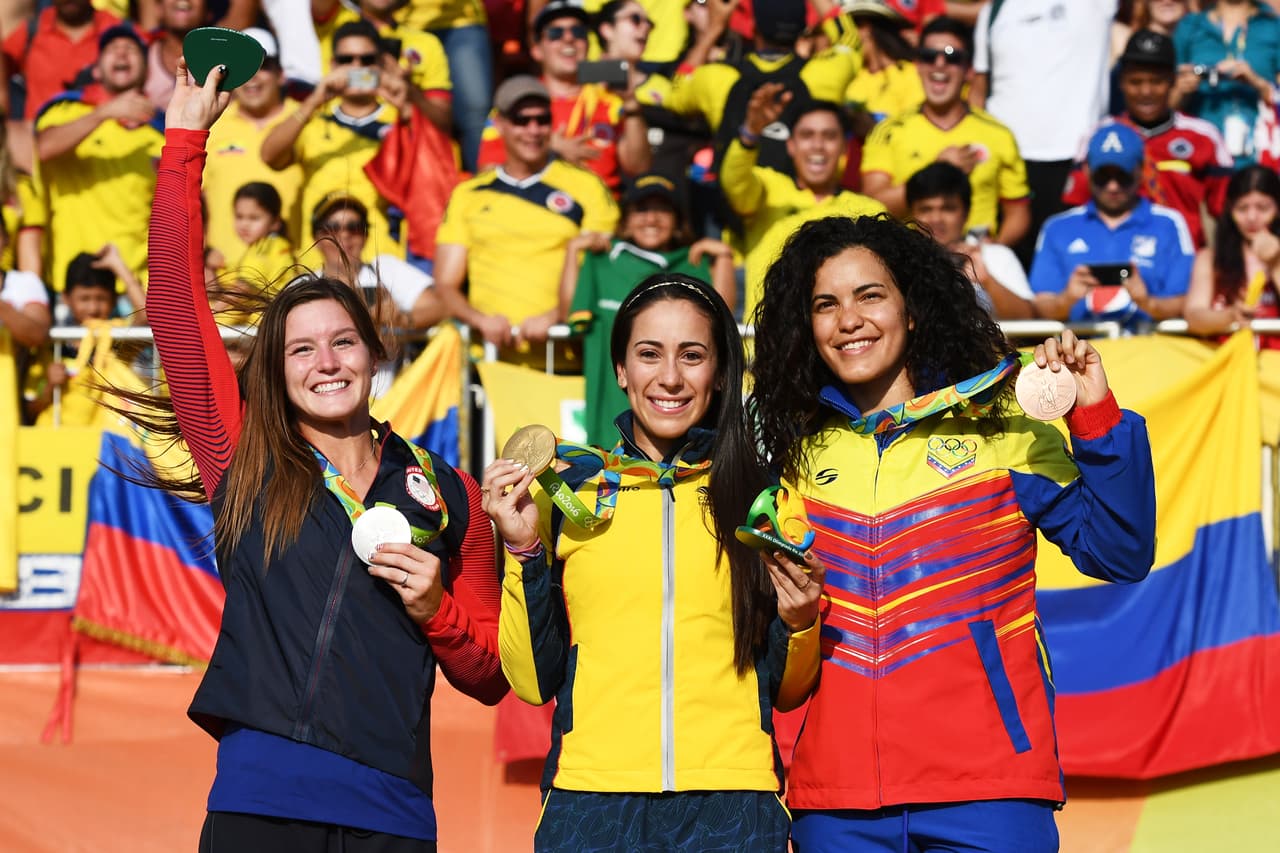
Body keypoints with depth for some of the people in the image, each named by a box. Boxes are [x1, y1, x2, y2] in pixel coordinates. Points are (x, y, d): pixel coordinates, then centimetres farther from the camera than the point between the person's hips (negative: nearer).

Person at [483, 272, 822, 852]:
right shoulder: (565, 486, 5)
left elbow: (786, 690, 12)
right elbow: (534, 682, 3)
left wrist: (799, 623, -7)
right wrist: (523, 550, -6)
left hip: (732, 803, 0)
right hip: (591, 797, 0)